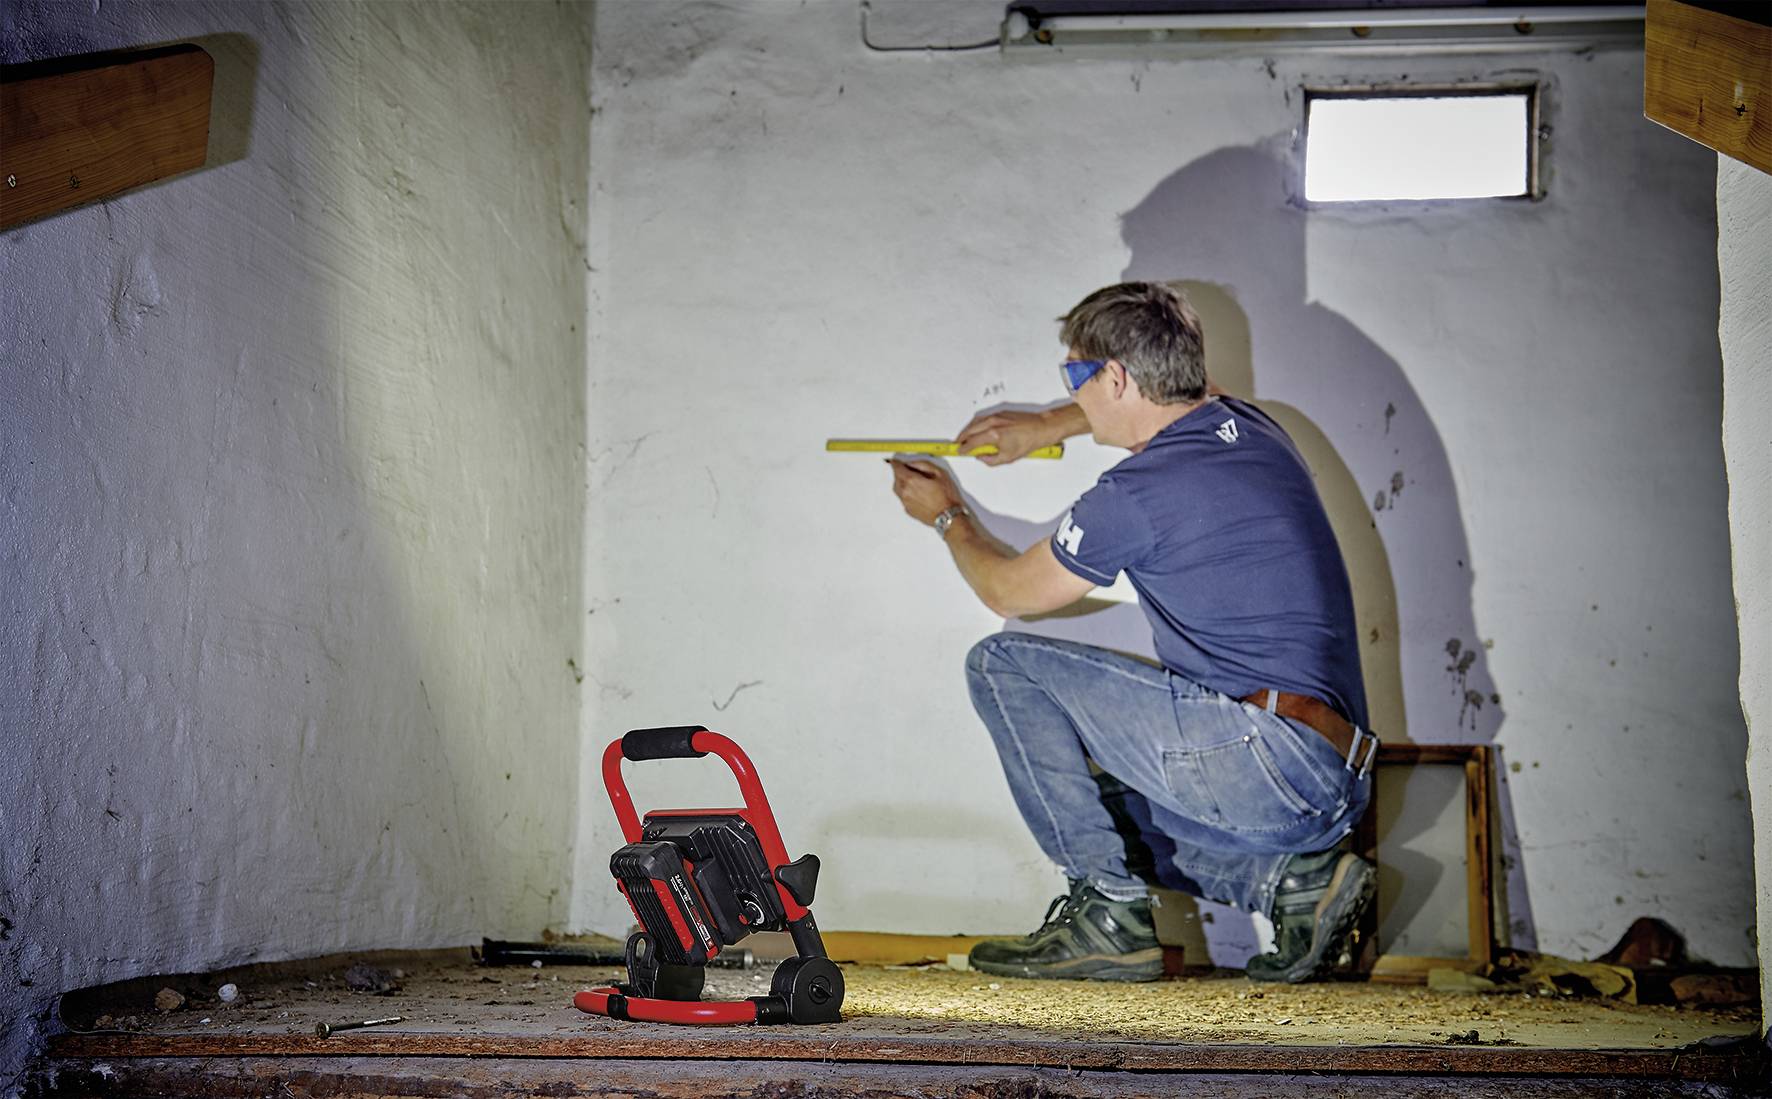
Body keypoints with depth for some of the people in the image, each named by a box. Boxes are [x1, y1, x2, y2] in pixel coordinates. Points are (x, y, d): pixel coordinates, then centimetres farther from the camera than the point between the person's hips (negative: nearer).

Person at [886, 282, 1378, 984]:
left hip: (1265, 757, -9)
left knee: (1003, 665, -2)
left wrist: (947, 517, 26)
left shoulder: (1137, 493, -11)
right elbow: (1171, 399, 41)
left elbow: (1009, 592, 7)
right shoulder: (1248, 428, 12)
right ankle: (1291, 877, 11)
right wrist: (1048, 426, 41)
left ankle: (1110, 912, -1)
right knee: (1105, 803, 31)